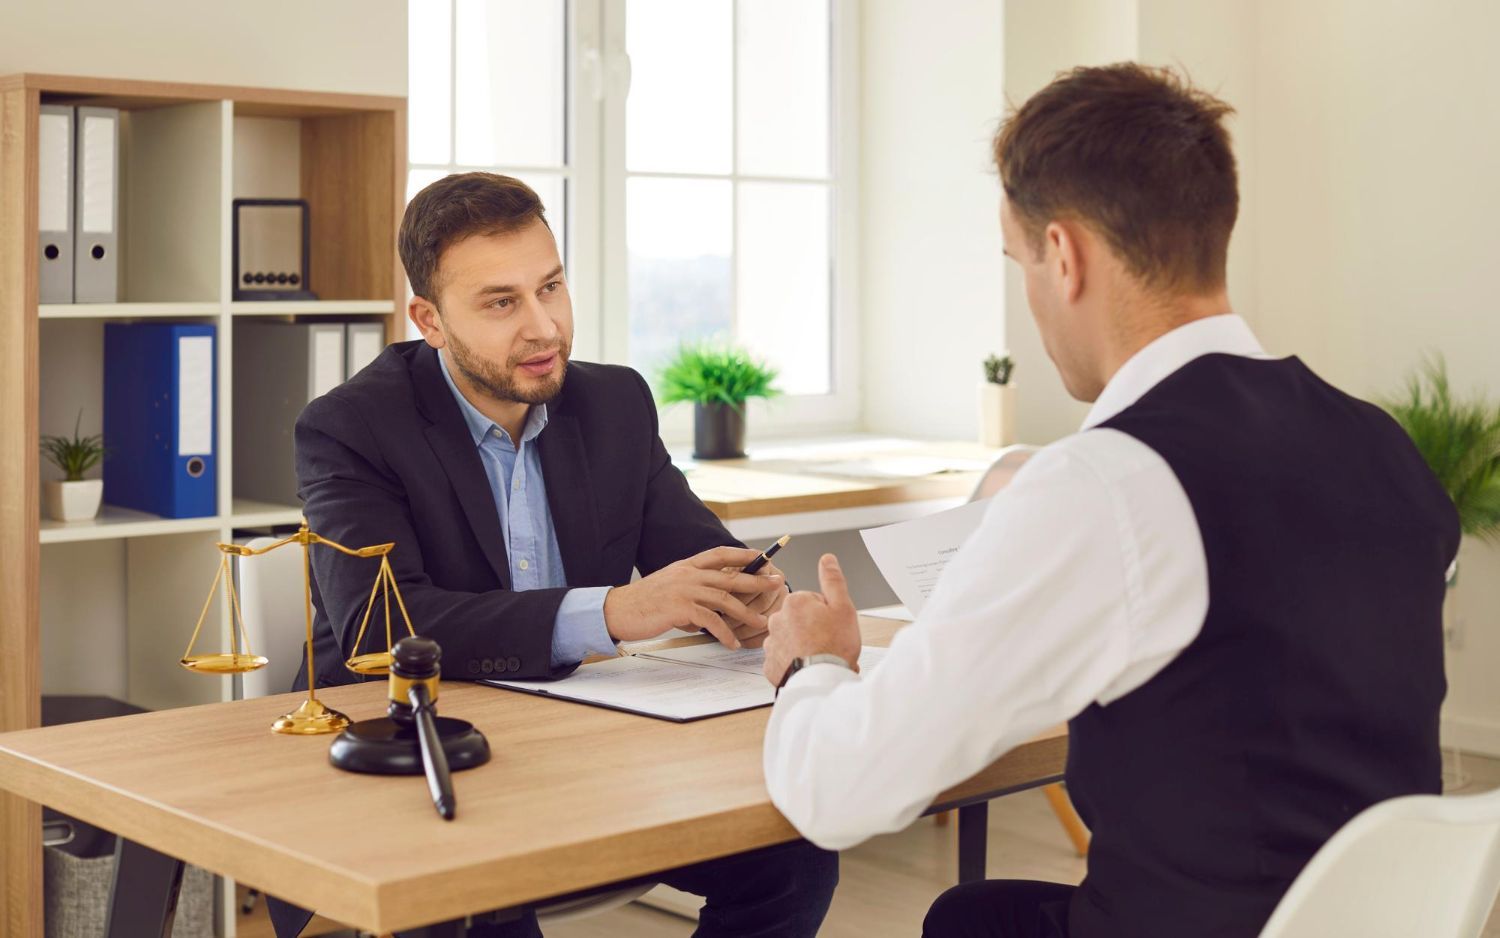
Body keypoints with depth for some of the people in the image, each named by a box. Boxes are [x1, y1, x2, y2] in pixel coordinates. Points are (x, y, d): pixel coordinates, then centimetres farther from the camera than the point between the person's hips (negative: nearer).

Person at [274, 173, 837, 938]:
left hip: (579, 756, 5)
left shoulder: (616, 404, 5)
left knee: (794, 857, -13)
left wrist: (748, 593, -20)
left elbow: (698, 552, 7)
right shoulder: (349, 429, -11)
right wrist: (611, 611, -36)